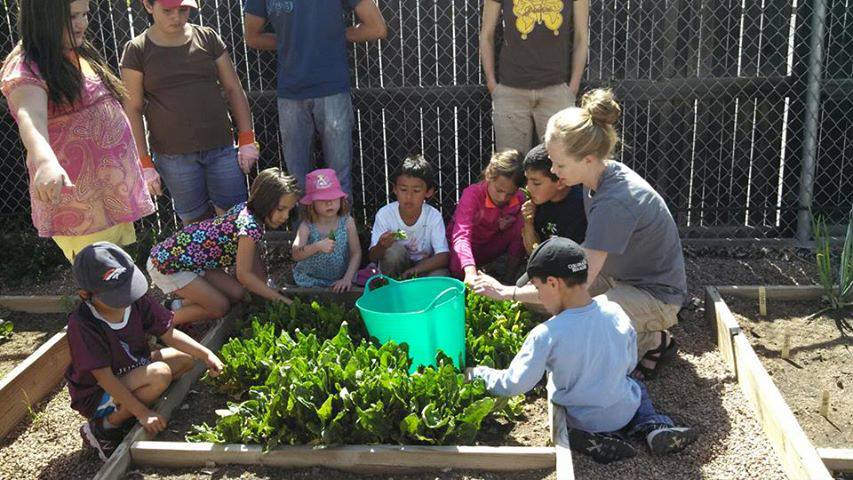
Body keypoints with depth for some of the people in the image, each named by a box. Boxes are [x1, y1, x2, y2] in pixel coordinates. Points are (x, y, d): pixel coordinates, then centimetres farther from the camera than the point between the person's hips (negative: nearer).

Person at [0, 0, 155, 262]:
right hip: (80, 206, -8)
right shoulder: (25, 69, -14)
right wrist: (46, 162, -55)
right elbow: (30, 118, -34)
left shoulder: (82, 55, 13)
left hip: (118, 190, 8)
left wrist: (141, 166, 29)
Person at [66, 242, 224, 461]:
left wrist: (206, 354, -18)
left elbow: (169, 334, -6)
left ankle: (127, 407, 0)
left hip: (131, 372, 8)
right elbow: (105, 377, -27)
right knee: (159, 374, -29)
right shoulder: (82, 325, -30)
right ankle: (104, 427, -10)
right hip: (96, 395, -8)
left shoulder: (136, 300, -12)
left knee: (186, 358, 0)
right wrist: (143, 413, -28)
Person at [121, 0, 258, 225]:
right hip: (174, 156, -2)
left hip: (221, 148, 2)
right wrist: (144, 163, -4)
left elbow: (233, 89, 9)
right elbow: (133, 109, 1)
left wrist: (247, 140, 3)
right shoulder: (137, 50, 1)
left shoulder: (207, 38, 6)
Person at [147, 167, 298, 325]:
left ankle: (179, 304, 19)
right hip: (166, 264, -9)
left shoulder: (246, 209, -3)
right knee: (220, 307, -6)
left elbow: (255, 256, 7)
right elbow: (243, 274, -23)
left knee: (237, 294, 5)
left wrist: (265, 285, 5)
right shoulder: (250, 227, -30)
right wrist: (279, 298, -18)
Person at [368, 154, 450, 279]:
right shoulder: (384, 214, -17)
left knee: (440, 275, -31)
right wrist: (381, 246, -39)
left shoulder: (434, 216, -17)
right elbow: (373, 257, -15)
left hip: (423, 267, 0)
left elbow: (443, 256, -20)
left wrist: (414, 270, -35)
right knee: (395, 249, -31)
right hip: (395, 270, 0)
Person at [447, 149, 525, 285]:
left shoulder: (519, 199, -16)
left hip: (491, 246, 4)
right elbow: (461, 235, -44)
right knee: (457, 267, -39)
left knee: (522, 223, -22)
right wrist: (470, 271, -59)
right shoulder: (472, 194, -30)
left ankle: (509, 277, -12)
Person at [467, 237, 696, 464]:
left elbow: (513, 385, -21)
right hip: (625, 411, 3)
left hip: (581, 421, -2)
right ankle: (653, 427, 5)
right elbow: (630, 364, 0)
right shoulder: (615, 312, -14)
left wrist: (477, 373, -4)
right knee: (637, 386, 33)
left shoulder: (546, 335, -27)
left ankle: (595, 440, 3)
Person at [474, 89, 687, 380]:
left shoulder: (615, 202, -33)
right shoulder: (600, 177, -5)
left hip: (655, 294, -9)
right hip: (619, 277, 9)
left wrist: (508, 293, -25)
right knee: (534, 282, -4)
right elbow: (594, 247, 10)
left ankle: (654, 341, 0)